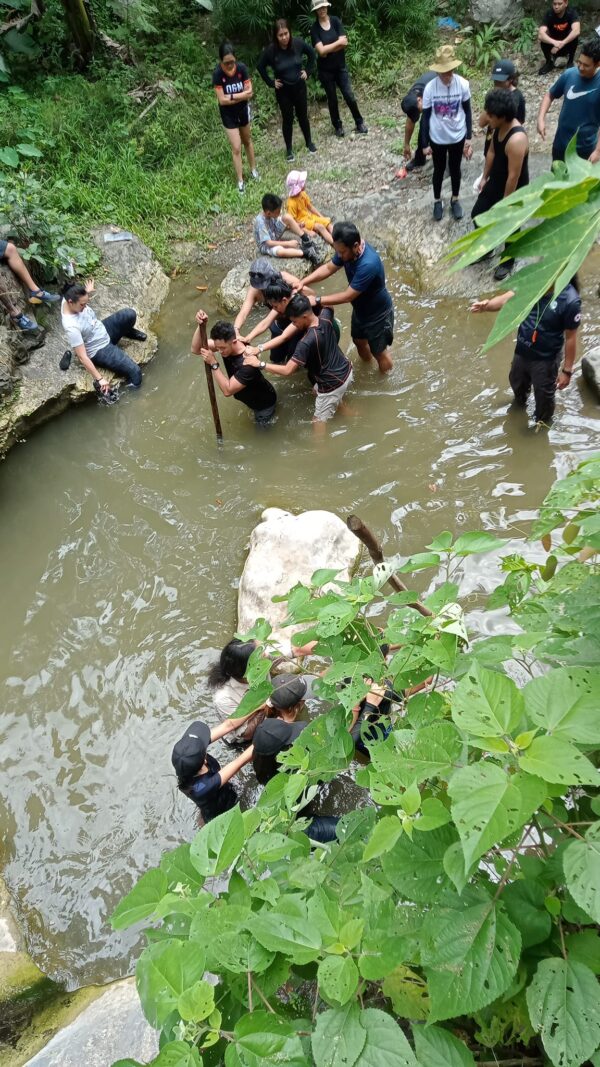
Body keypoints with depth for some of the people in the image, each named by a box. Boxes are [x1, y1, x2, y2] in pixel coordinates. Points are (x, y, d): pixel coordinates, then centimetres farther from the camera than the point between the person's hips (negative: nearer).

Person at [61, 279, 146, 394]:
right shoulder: (71, 327, -37)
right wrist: (99, 379, -33)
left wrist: (87, 293, 5)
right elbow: (82, 357, -33)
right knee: (134, 372, -18)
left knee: (129, 314, -5)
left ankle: (128, 333, 27)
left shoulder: (69, 298, -15)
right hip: (99, 351, -8)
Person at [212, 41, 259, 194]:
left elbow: (249, 92, -16)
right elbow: (222, 100, -24)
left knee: (247, 141, 22)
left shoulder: (242, 68, -18)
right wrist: (241, 96, -21)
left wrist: (231, 96, -23)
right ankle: (240, 181, 13)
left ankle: (253, 169, 42)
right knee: (236, 147, 0)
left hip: (243, 110, 3)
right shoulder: (217, 73, -24)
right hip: (228, 114, -3)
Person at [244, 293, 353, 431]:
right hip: (346, 371, 9)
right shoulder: (326, 318, -12)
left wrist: (259, 363, -24)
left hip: (333, 384, -9)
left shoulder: (306, 343, -33)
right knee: (317, 390, 37)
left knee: (318, 421, 8)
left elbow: (287, 370, -32)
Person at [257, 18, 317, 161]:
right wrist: (271, 82, -5)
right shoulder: (271, 50, -20)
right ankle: (289, 149, 25)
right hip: (283, 90, -2)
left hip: (299, 86, 2)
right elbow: (261, 67, -4)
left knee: (303, 116, 16)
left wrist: (308, 71, 0)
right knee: (287, 119, 9)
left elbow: (312, 54, 3)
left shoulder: (298, 43, -16)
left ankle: (309, 142, 37)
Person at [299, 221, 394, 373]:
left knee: (378, 351, 12)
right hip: (360, 309, 8)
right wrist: (303, 282, -16)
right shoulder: (348, 250, -17)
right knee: (359, 341, 29)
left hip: (377, 313, -8)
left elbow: (348, 296, -35)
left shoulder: (368, 264, -42)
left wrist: (317, 301, -30)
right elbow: (328, 268, -2)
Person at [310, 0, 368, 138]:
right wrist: (338, 42, -16)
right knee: (332, 99, 10)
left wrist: (327, 50, -17)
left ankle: (359, 123, 18)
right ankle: (338, 126, 27)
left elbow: (344, 44, -13)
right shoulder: (314, 28, -10)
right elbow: (321, 51, -21)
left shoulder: (335, 20, -5)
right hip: (325, 70, -1)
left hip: (340, 66, 1)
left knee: (349, 96, 1)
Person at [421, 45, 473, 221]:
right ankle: (437, 201, 42)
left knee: (455, 169, 20)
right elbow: (425, 116, -9)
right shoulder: (430, 87, -19)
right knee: (439, 170, 19)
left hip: (457, 137, 1)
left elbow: (467, 111, -4)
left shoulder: (463, 84, -17)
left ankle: (455, 199, 43)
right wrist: (425, 143, -5)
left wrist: (468, 138, -2)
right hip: (437, 138, -1)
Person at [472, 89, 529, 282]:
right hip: (495, 182, 8)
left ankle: (508, 261, 38)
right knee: (478, 215, 20)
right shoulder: (499, 127, -10)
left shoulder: (516, 139, -36)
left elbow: (514, 176, -30)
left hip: (512, 190, -8)